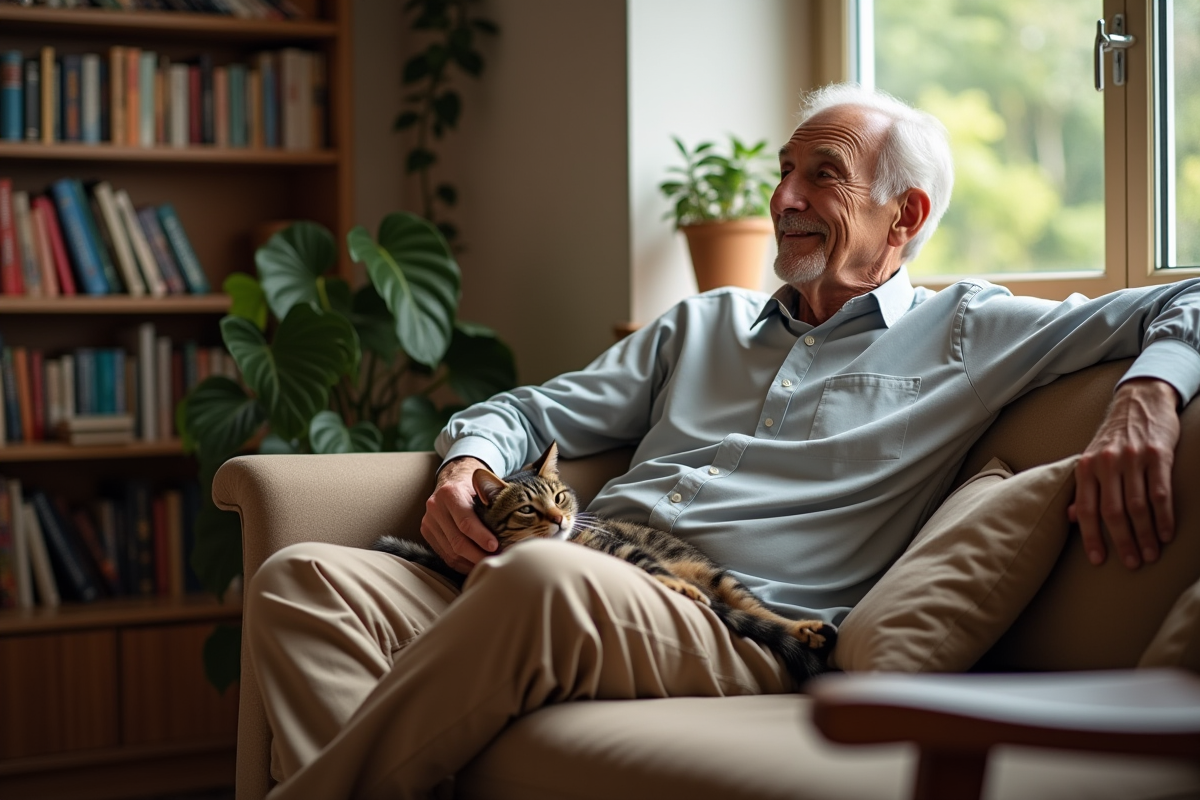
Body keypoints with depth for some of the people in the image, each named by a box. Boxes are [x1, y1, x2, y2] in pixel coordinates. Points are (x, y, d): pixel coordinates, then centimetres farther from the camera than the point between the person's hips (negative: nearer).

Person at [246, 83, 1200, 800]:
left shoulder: (966, 334, 16)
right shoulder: (703, 323, 32)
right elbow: (535, 410, 31)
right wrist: (470, 464, 7)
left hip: (746, 631, -6)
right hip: (581, 604, 6)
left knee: (547, 577, -40)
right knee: (304, 578, -18)